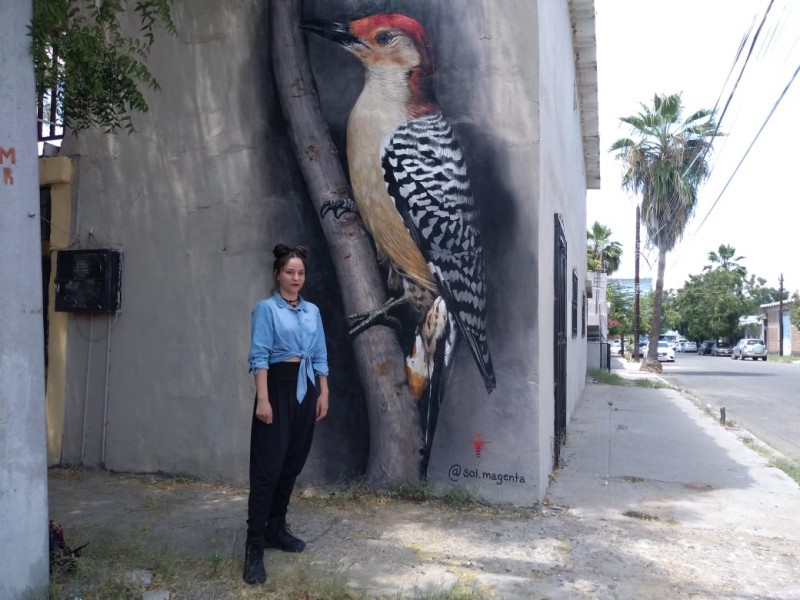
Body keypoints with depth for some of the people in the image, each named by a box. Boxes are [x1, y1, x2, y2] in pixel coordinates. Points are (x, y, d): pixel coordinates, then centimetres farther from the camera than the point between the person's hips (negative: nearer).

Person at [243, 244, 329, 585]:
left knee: (293, 464, 10)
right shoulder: (266, 309, -3)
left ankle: (276, 529, 24)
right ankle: (254, 545, -3)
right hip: (278, 388, -6)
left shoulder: (313, 311, 13)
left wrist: (323, 394, 8)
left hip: (305, 390, 6)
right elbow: (259, 357, -10)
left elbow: (320, 357, 14)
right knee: (268, 466, -8)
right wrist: (263, 399, -18)